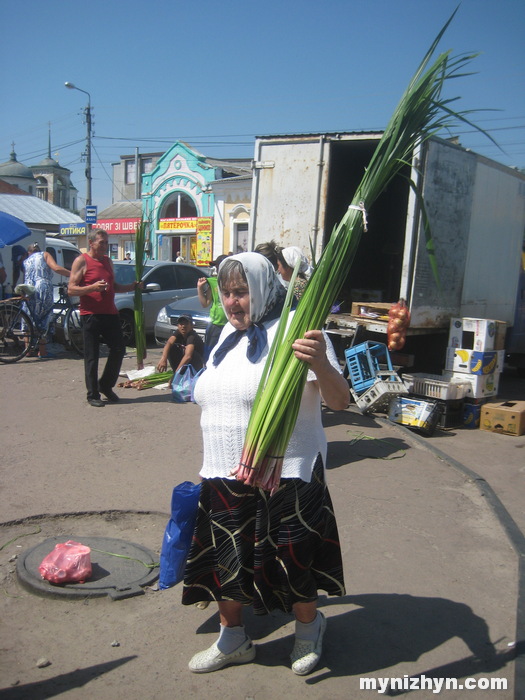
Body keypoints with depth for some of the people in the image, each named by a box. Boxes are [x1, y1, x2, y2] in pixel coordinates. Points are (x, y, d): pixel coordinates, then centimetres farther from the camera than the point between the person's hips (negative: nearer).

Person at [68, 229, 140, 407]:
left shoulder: (108, 260, 17)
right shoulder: (81, 261, -4)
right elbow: (71, 289, -10)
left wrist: (132, 287, 10)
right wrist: (92, 287, -24)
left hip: (110, 314, 6)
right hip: (90, 314, -6)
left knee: (119, 349, 5)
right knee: (92, 357, -1)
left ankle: (106, 385, 23)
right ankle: (93, 395, 8)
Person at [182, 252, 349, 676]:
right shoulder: (230, 333, 10)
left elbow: (340, 401, -20)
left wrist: (320, 363, -41)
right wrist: (212, 466, 23)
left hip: (287, 477, -7)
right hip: (224, 476, 7)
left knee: (291, 561, 9)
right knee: (223, 557, 15)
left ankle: (309, 628, 40)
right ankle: (233, 640, 39)